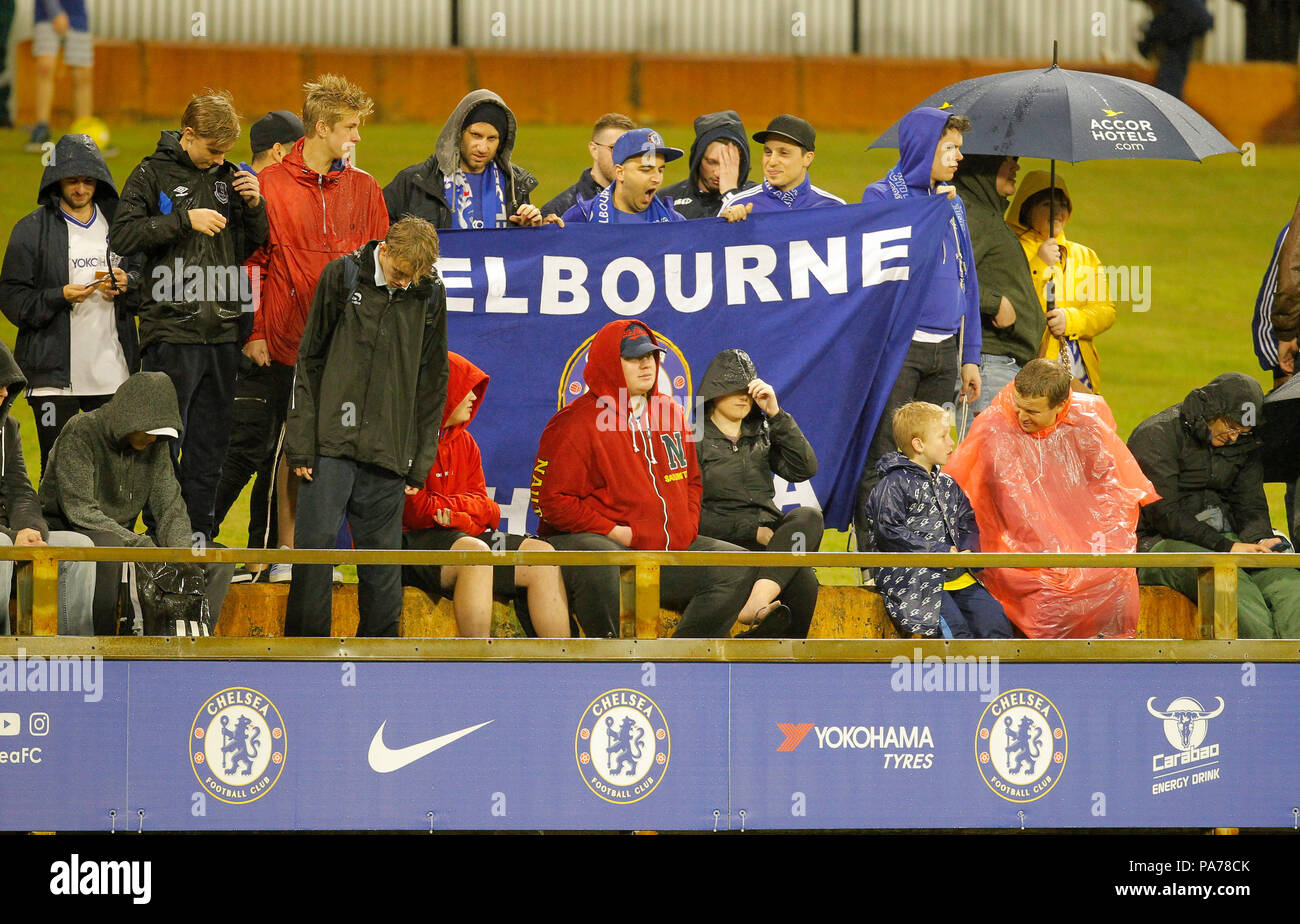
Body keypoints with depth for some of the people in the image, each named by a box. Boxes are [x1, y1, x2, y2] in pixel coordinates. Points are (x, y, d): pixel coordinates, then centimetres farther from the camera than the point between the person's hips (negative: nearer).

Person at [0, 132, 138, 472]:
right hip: (55, 371, -3)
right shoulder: (31, 230, 1)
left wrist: (127, 282, -3)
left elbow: (145, 275, 19)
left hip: (111, 367, 3)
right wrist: (60, 296, -16)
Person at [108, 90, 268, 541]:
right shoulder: (153, 174, -1)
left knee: (211, 444, 8)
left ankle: (202, 533, 15)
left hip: (222, 332, 5)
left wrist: (254, 207, -2)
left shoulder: (228, 177, 13)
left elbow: (253, 248, 16)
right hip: (170, 330, -5)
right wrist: (185, 220, -17)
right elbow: (122, 236, -12)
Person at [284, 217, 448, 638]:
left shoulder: (430, 295, 7)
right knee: (315, 543, -7)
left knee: (382, 561, 3)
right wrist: (301, 443, -2)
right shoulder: (342, 276, 0)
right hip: (332, 443, -2)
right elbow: (310, 361, 3)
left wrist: (421, 461, 8)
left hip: (388, 454, 2)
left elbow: (433, 383, 13)